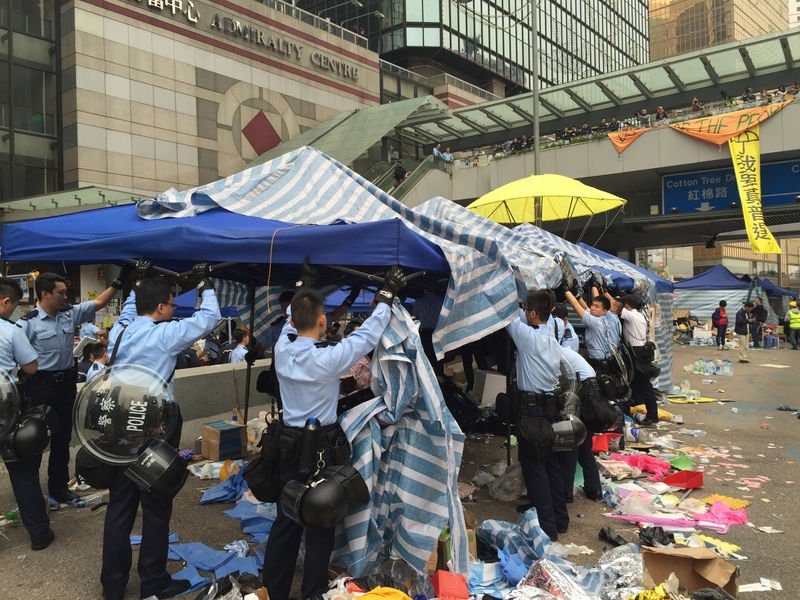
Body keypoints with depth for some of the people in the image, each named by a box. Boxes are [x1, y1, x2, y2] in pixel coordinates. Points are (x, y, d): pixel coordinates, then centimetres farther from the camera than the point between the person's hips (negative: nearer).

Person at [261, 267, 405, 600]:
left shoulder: (282, 349, -7)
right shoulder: (326, 359, -23)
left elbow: (291, 320, 14)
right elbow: (366, 336, -13)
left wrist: (304, 285, 27)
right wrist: (387, 296, -4)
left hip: (288, 445, 6)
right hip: (320, 449, -6)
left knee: (285, 522, 17)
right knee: (320, 526, 9)